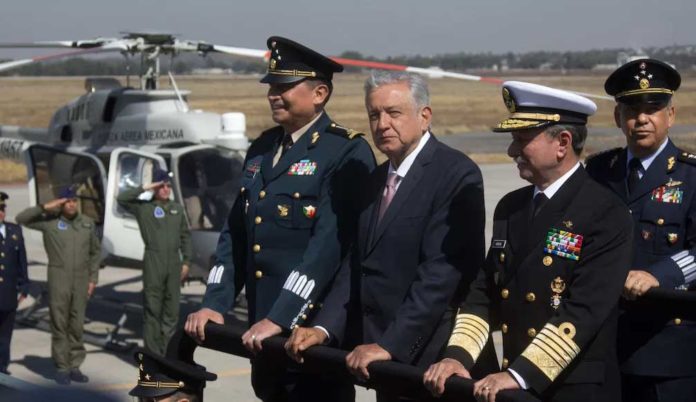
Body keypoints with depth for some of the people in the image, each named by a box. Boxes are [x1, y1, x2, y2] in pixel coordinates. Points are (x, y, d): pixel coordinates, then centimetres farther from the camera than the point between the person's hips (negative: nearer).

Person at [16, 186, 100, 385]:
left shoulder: (88, 223, 7)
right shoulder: (50, 221, -2)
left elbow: (95, 251, 13)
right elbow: (21, 218, -7)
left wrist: (93, 279, 7)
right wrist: (46, 207, -14)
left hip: (81, 280, 3)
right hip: (58, 279, -3)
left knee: (77, 325, 7)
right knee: (59, 325, 1)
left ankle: (75, 366, 14)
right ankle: (62, 368, 7)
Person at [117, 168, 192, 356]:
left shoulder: (177, 208, 15)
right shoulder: (144, 207, 1)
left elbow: (185, 236, 16)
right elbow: (121, 198, -12)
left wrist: (186, 261, 9)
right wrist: (145, 188, -11)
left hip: (174, 262, 4)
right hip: (153, 262, -4)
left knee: (172, 309, 6)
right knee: (152, 309, -3)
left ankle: (167, 352, 13)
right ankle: (152, 353, 0)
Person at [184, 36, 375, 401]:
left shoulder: (347, 153, -11)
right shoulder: (261, 149, 13)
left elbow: (330, 244, -20)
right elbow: (235, 233, 13)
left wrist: (281, 318, -24)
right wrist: (214, 304, 2)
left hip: (315, 329, -7)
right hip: (263, 330, 7)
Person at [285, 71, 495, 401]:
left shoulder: (457, 175, -12)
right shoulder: (377, 179, 14)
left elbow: (441, 274, -19)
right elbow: (357, 265, 11)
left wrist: (389, 345, -21)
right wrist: (324, 327, -2)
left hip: (428, 359, -7)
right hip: (386, 362, 7)